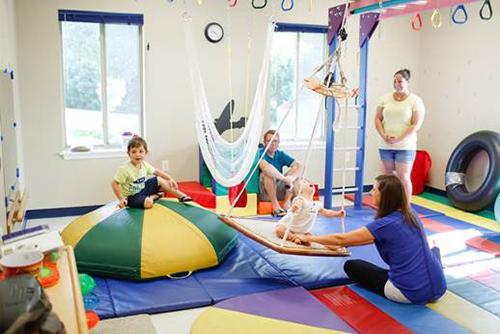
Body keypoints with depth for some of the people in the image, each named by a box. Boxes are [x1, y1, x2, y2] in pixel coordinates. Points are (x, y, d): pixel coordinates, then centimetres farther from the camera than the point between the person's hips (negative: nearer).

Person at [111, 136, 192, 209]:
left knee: (159, 180, 1)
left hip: (142, 189, 7)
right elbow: (114, 184, -23)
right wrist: (121, 199, -27)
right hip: (132, 196, -7)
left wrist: (170, 179, 4)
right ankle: (153, 196, -1)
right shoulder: (124, 169, -26)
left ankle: (182, 196, 6)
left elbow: (156, 171, 10)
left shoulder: (144, 164, -4)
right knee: (148, 203, -34)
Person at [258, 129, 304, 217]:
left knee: (295, 169, -7)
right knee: (267, 173, -31)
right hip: (263, 193, -5)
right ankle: (275, 207, -29)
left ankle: (287, 203, -19)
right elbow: (265, 167, -34)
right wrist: (285, 178, -31)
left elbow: (301, 167, -6)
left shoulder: (281, 155, 6)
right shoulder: (260, 153, -10)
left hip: (279, 191, 5)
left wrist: (292, 178, -26)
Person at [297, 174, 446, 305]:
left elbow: (340, 238, -8)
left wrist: (309, 238, 5)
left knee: (351, 266, 8)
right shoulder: (410, 216, 6)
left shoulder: (385, 224, -16)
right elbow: (375, 238, 19)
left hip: (411, 294, -8)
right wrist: (341, 245, 19)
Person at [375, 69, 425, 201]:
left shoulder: (415, 101, -4)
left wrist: (398, 139, -18)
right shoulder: (385, 98, 7)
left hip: (405, 146, -4)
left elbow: (416, 125, -10)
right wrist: (383, 135, -10)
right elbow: (378, 118, 7)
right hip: (385, 145, 4)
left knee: (404, 177, -5)